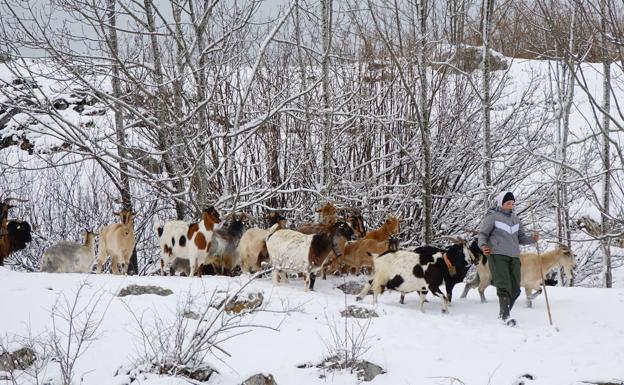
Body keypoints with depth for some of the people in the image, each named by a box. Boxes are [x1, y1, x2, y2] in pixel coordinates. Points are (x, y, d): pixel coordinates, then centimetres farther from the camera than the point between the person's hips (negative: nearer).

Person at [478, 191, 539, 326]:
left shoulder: (515, 218, 19)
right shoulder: (492, 217, 1)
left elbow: (521, 237, 20)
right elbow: (482, 233, 2)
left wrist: (532, 239, 1)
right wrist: (483, 245, -18)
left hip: (514, 256, 6)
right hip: (497, 255, -6)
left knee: (515, 289, 4)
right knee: (504, 285, -17)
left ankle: (503, 312, 22)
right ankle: (506, 316, -18)